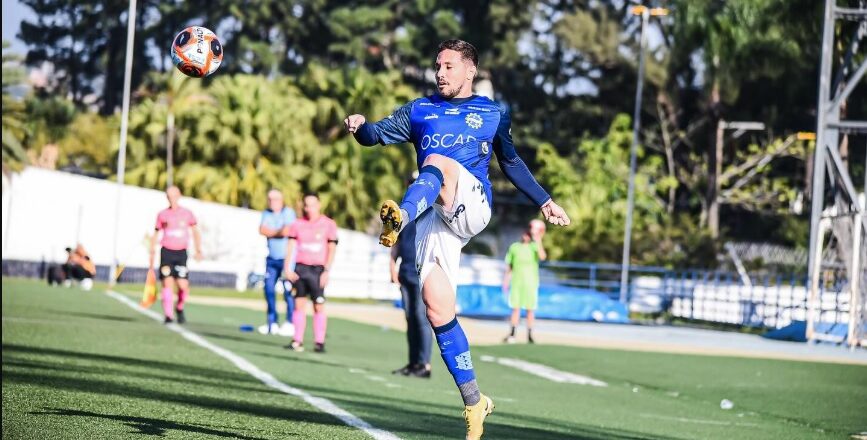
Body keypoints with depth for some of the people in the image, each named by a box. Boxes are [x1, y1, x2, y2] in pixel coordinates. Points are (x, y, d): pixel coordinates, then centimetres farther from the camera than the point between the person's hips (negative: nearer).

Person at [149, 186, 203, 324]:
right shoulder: (162, 215, 5)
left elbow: (195, 232, 14)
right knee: (167, 283, -11)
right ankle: (168, 315, -7)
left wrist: (198, 250, 7)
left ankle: (180, 308, 22)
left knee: (183, 286, -6)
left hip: (181, 253, 0)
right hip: (166, 252, 0)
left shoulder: (187, 214, 5)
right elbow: (155, 234, 11)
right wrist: (152, 253, 6)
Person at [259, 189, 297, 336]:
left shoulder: (288, 213, -8)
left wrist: (271, 232, -6)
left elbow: (286, 231, -21)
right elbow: (262, 230, -5)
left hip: (287, 258, -6)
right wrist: (279, 232, -12)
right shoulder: (266, 214, 9)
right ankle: (273, 323, 13)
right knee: (269, 289, 4)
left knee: (288, 291, -10)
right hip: (272, 258, 6)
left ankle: (290, 323, -6)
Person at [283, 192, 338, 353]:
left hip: (318, 270, -3)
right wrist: (287, 268, -5)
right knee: (299, 304, 2)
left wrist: (326, 271, -9)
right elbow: (290, 246, 6)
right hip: (300, 268, 3)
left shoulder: (328, 225, 0)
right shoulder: (297, 224, 8)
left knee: (319, 306, -5)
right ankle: (297, 341, 4)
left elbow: (331, 249, -1)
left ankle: (319, 342, -3)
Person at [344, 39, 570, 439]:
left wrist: (544, 202, 26)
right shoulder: (419, 110, 19)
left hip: (471, 205, -3)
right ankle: (474, 402, 4)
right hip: (433, 215, 3)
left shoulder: (494, 113, 17)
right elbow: (379, 134, 5)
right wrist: (360, 128, -17)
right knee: (437, 308, -6)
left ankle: (399, 218, -63)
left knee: (437, 160, -32)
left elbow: (511, 163, 28)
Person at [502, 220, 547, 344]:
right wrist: (506, 281, 8)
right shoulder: (514, 247, 8)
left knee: (530, 309, 0)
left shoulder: (534, 247, 0)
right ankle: (512, 335, 2)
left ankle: (529, 335, 4)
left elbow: (542, 257, -21)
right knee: (515, 308, 1)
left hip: (531, 282, -2)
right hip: (517, 282, 2)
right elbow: (509, 266, 12)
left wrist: (539, 241, -26)